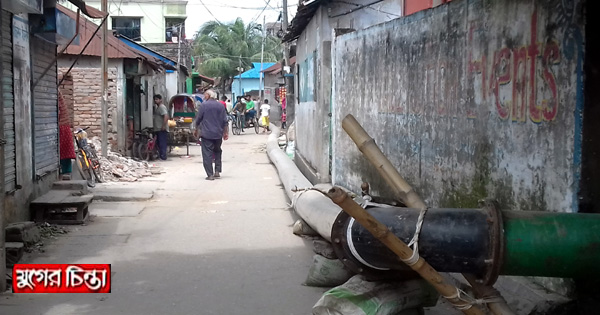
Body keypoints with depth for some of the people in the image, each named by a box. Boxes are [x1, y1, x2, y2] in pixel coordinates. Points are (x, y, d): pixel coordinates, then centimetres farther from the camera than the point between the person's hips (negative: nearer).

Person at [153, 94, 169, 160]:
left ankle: (163, 157, -8)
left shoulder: (162, 107, -13)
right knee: (159, 143, 13)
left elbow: (166, 116, -25)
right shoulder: (157, 107, 19)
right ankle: (160, 156, 19)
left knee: (162, 143, -9)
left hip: (162, 129, -10)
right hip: (158, 129, 10)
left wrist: (164, 126, -26)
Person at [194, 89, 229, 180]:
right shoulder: (221, 106, 5)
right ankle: (217, 171, 15)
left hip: (206, 134, -4)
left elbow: (198, 119, -1)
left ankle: (210, 174, -4)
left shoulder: (204, 105, -5)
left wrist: (196, 130, 13)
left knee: (207, 154, -1)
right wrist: (226, 132, 12)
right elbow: (225, 121, 6)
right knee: (217, 152, 21)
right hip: (218, 134, 4)